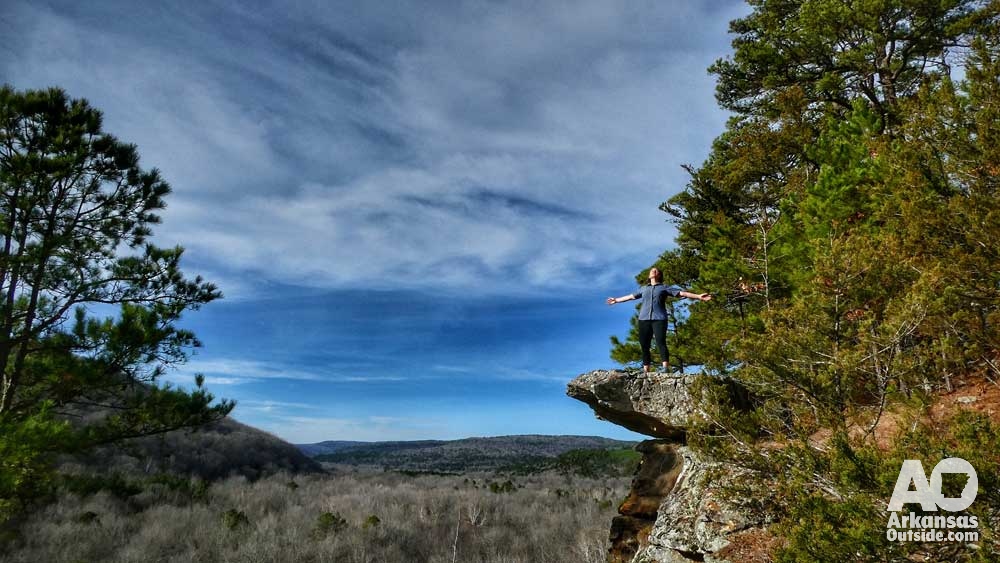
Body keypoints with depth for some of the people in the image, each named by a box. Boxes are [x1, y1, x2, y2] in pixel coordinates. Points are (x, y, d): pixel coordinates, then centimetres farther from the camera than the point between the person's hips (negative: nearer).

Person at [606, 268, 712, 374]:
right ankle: (645, 370, -1)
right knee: (644, 346, -2)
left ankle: (666, 367, -25)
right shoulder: (643, 288, 24)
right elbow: (631, 296, 36)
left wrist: (698, 296, -3)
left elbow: (681, 293, 6)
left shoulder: (664, 288, 13)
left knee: (661, 343, -18)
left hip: (659, 318, -4)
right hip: (644, 319, 4)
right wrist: (616, 300, 44)